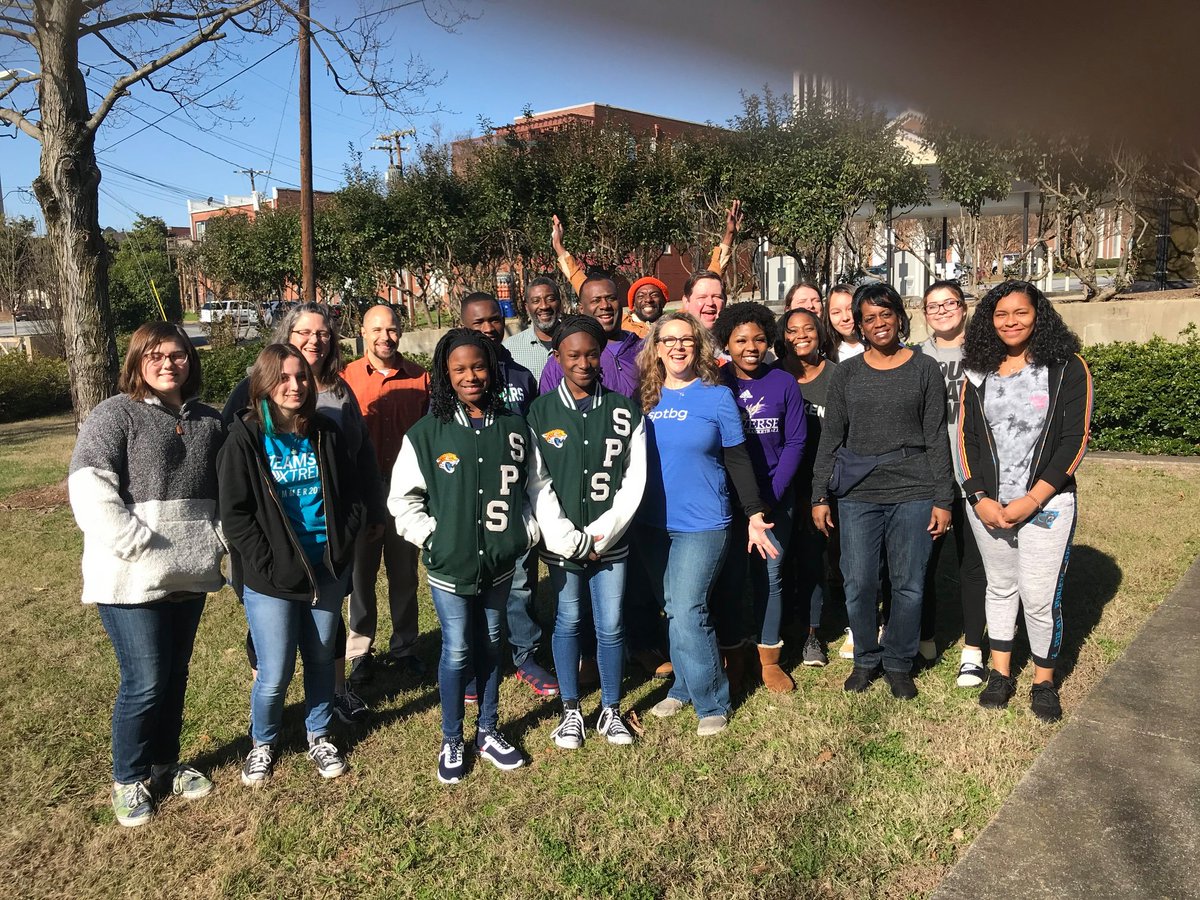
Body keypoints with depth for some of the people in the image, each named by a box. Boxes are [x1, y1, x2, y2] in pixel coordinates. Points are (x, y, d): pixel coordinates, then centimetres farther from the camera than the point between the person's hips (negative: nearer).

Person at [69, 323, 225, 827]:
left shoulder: (208, 422, 11)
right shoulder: (115, 415, -6)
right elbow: (88, 489, -16)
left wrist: (217, 541, 4)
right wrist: (140, 547, -18)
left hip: (189, 574, 5)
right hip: (133, 577, -5)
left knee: (176, 676, 15)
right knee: (145, 682, -1)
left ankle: (166, 766, 33)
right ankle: (128, 779, 21)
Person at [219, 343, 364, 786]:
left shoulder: (326, 434, 3)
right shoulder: (244, 439, -8)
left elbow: (351, 496, 8)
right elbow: (234, 513, -9)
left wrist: (341, 546, -3)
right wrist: (269, 563, -14)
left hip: (327, 570, 4)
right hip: (271, 579, -3)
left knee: (321, 659, 15)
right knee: (274, 676, 1)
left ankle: (319, 736, 36)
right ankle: (263, 743, 29)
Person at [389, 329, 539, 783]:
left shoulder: (513, 427, -1)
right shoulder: (426, 433, -8)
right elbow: (402, 497, -2)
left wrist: (526, 533, 1)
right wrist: (430, 538, -9)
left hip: (499, 562, 3)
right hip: (448, 564, -2)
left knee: (490, 645, 16)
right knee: (456, 651, 4)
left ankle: (488, 732, 33)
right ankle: (451, 741, 24)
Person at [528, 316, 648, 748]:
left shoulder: (625, 411, 0)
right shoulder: (541, 412, -1)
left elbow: (634, 481, -1)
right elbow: (537, 484, -4)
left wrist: (599, 535, -9)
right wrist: (570, 540, -11)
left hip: (611, 542, 0)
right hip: (561, 544, 0)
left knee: (610, 627, 6)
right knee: (567, 623, 11)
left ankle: (611, 711, 25)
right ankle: (571, 710, 27)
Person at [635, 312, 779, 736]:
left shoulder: (717, 396, -4)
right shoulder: (646, 397, 6)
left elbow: (737, 460, -1)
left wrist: (755, 514, -5)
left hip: (702, 523, -4)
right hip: (653, 524, 4)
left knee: (687, 613, -9)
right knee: (672, 611, 13)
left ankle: (712, 703, 8)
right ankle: (684, 687, 31)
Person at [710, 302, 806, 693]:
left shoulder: (783, 383, 1)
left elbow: (795, 442, 0)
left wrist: (772, 495, -9)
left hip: (773, 497, 1)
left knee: (769, 576, 6)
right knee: (728, 578, 4)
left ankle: (769, 660, 19)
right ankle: (732, 659, 19)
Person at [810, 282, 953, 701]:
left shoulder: (925, 369, 5)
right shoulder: (845, 373, 8)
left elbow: (937, 439, 3)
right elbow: (830, 438, 8)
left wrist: (943, 499, -1)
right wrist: (819, 496, 3)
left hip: (912, 493, -1)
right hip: (857, 494, 1)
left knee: (909, 585, 4)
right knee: (858, 584, 2)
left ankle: (899, 662, 22)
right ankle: (866, 659, 22)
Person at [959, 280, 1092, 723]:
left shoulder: (1067, 368, -4)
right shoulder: (978, 373, 6)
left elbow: (1075, 439, -8)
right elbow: (966, 437, 5)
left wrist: (1032, 500, -14)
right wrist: (979, 498, -6)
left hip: (1046, 502, -3)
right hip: (986, 505, 3)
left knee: (1039, 597, -2)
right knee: (1000, 587, 14)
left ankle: (1044, 681, 19)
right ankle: (1000, 673, 28)